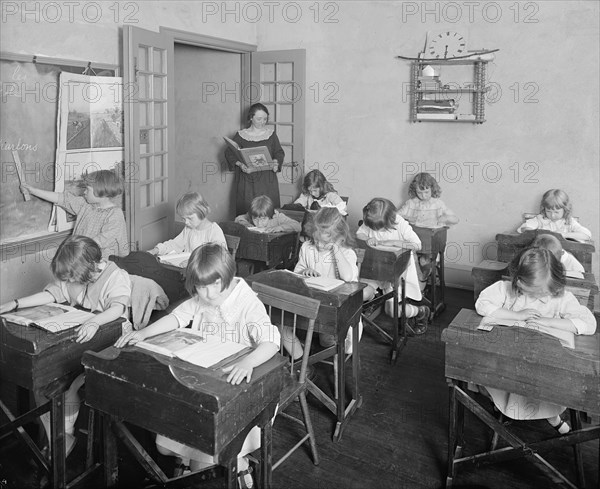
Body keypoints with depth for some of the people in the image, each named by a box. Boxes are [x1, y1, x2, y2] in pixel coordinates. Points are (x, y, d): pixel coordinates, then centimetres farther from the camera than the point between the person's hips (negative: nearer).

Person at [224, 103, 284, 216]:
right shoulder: (241, 135, 2)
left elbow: (279, 152, 12)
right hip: (247, 180, -1)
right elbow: (229, 153, 4)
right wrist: (239, 164, -13)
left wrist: (276, 162, -10)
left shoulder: (271, 133, 7)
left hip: (267, 180, 1)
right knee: (246, 210, -3)